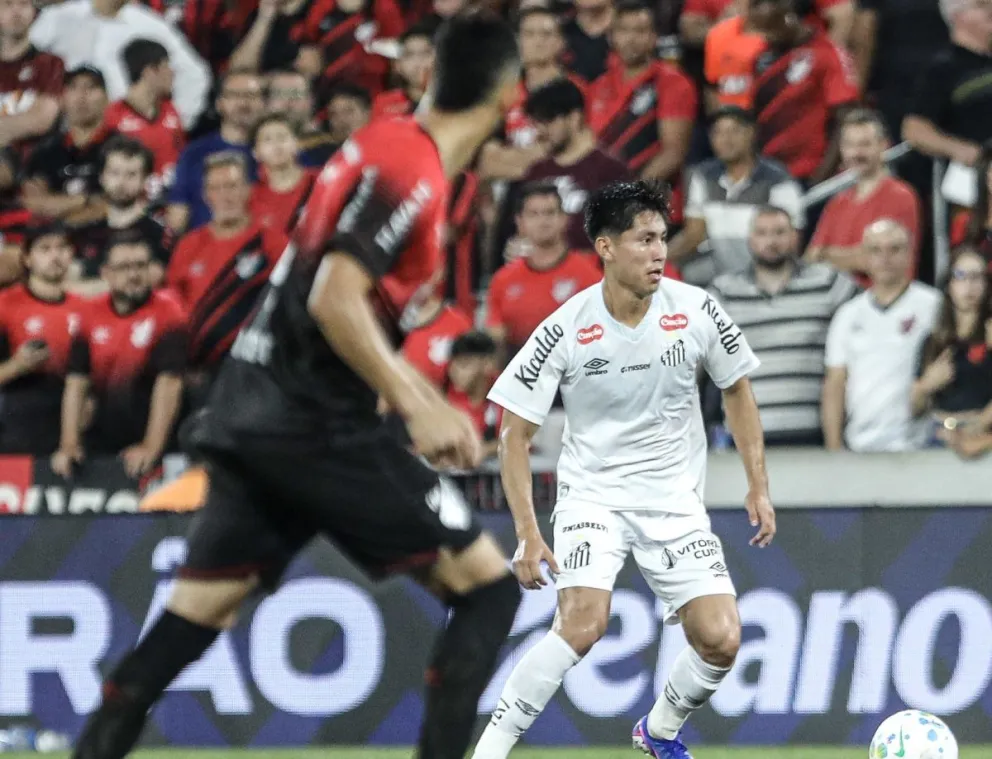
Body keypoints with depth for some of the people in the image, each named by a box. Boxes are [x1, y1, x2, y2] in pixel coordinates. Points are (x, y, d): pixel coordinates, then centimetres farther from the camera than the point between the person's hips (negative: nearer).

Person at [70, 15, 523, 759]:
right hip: (313, 421, -9)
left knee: (197, 612, 10)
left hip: (252, 415, 9)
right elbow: (335, 301, -22)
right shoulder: (412, 169, -14)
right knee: (488, 586, -4)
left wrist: (431, 402, 23)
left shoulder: (389, 144, 14)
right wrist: (417, 408, -20)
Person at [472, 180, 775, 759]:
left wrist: (759, 487, 7)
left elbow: (737, 390, 11)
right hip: (593, 494, -3)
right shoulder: (565, 332, -15)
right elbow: (515, 434, -8)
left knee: (722, 641, -11)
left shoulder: (697, 311, -7)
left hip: (675, 501, 3)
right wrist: (528, 532, -16)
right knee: (584, 624, -28)